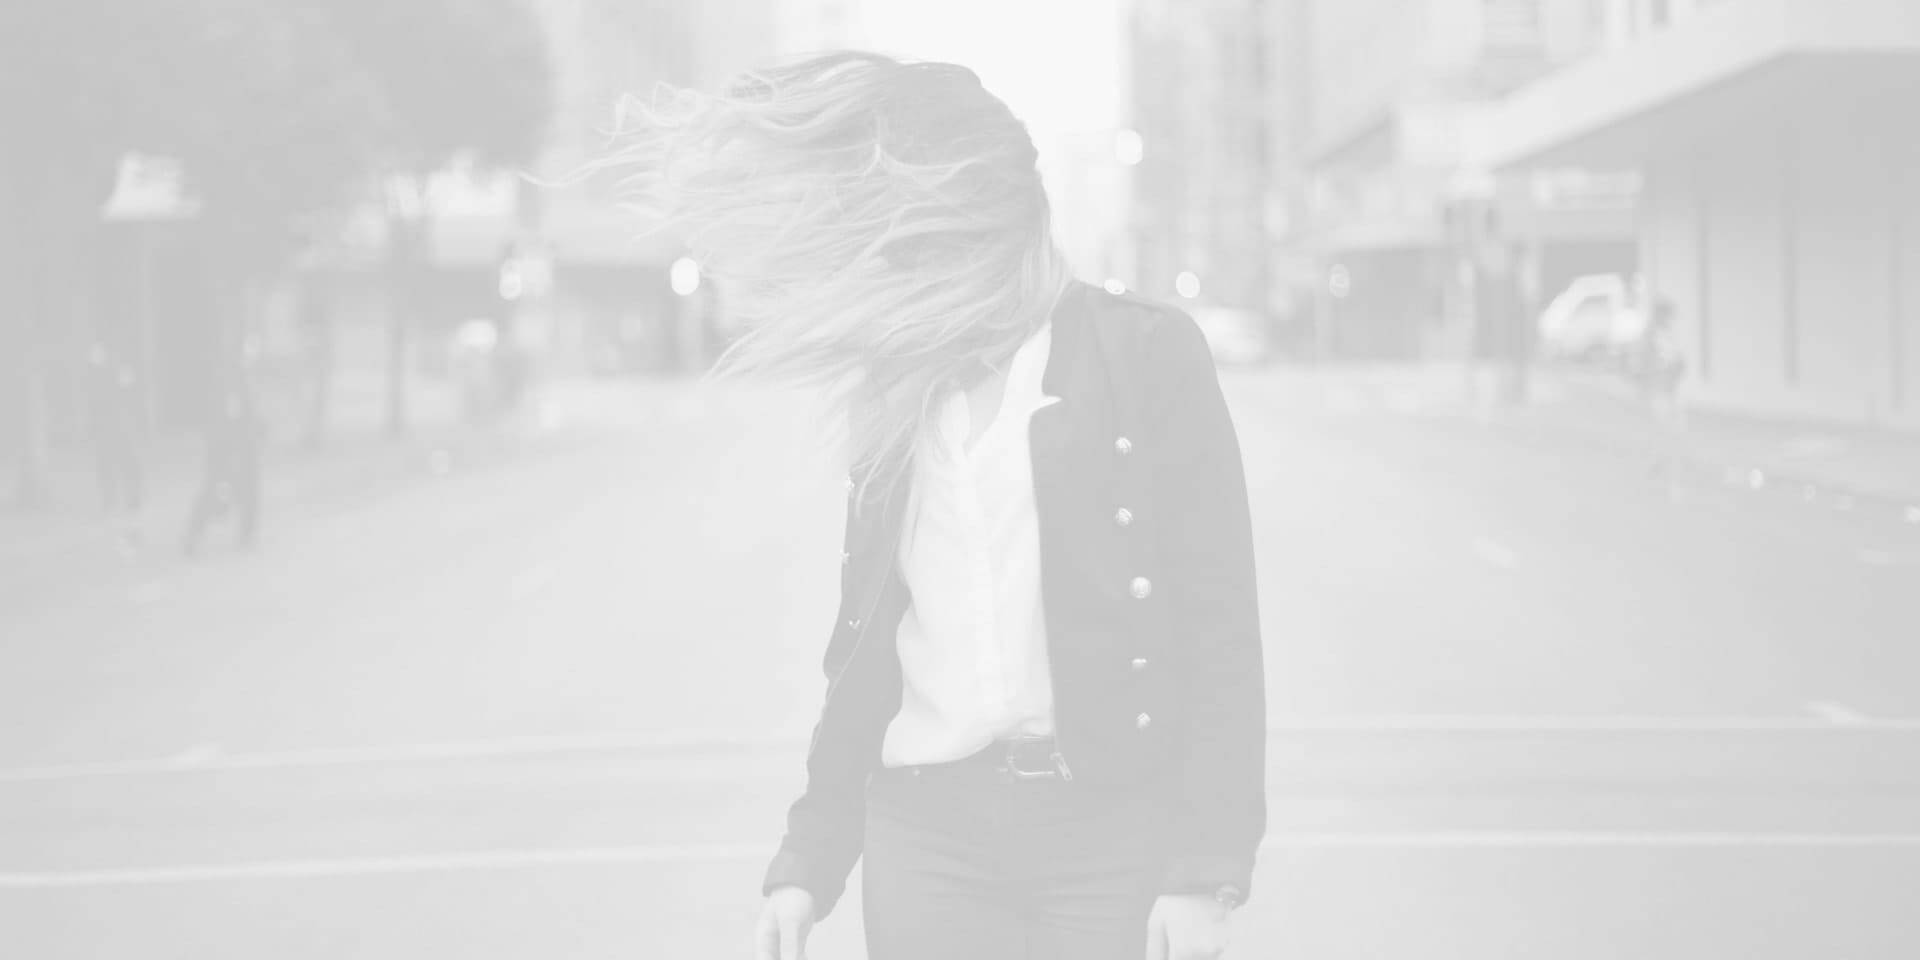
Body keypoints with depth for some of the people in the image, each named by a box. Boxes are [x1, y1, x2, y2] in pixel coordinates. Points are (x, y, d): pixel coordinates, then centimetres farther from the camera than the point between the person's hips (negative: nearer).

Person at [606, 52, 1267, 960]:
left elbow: (1221, 627, -6)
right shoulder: (891, 394, 10)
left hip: (1115, 826, -4)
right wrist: (806, 861, 10)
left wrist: (1203, 873, -11)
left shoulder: (1145, 354, -4)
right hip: (926, 828, 4)